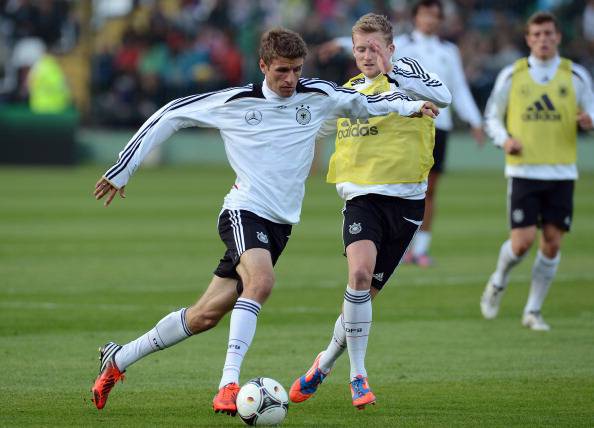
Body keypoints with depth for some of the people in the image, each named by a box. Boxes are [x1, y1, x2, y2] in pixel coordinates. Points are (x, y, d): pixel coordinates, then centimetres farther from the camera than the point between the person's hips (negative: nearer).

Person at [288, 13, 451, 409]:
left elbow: (443, 97, -24)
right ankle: (358, 375, -15)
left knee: (365, 293, 3)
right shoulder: (349, 91, 15)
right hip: (362, 195, 2)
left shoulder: (407, 76, -2)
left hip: (405, 198, -2)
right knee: (360, 272, -23)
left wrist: (392, 73, -33)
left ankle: (325, 363, 27)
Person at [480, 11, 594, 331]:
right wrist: (504, 140, -10)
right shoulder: (511, 75, 2)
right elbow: (492, 117, 10)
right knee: (522, 241, -10)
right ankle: (498, 282, 22)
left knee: (552, 243, 0)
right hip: (523, 170, -2)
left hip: (561, 172, 2)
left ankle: (533, 311, 15)